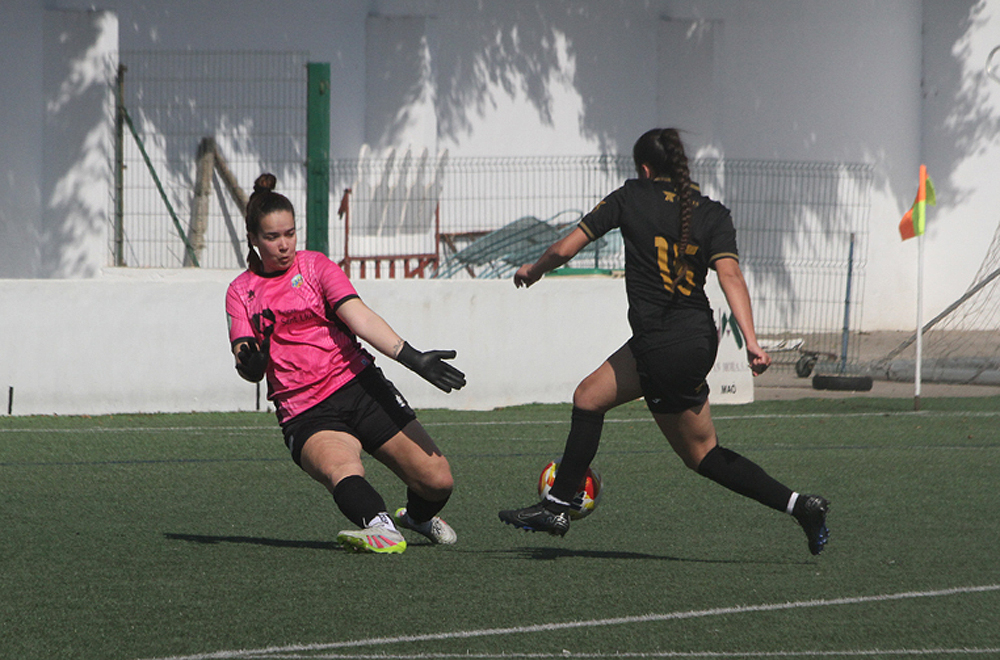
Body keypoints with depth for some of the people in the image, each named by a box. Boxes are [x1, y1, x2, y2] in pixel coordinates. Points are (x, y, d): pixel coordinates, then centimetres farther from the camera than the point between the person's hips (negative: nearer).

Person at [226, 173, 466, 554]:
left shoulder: (315, 266, 7)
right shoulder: (241, 293, 10)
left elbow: (360, 318, -7)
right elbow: (251, 371, 3)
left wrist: (412, 358, -21)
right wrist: (251, 362, -23)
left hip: (360, 387, 1)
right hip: (305, 416, -1)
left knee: (438, 481, -4)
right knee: (340, 467, -36)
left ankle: (419, 516, 30)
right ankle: (380, 528, -59)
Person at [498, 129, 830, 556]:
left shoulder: (631, 198, -2)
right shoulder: (712, 214, 6)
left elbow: (564, 249, 1)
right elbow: (730, 275, -10)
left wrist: (532, 271, 22)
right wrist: (751, 341, -20)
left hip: (663, 349, -8)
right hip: (699, 338, 8)